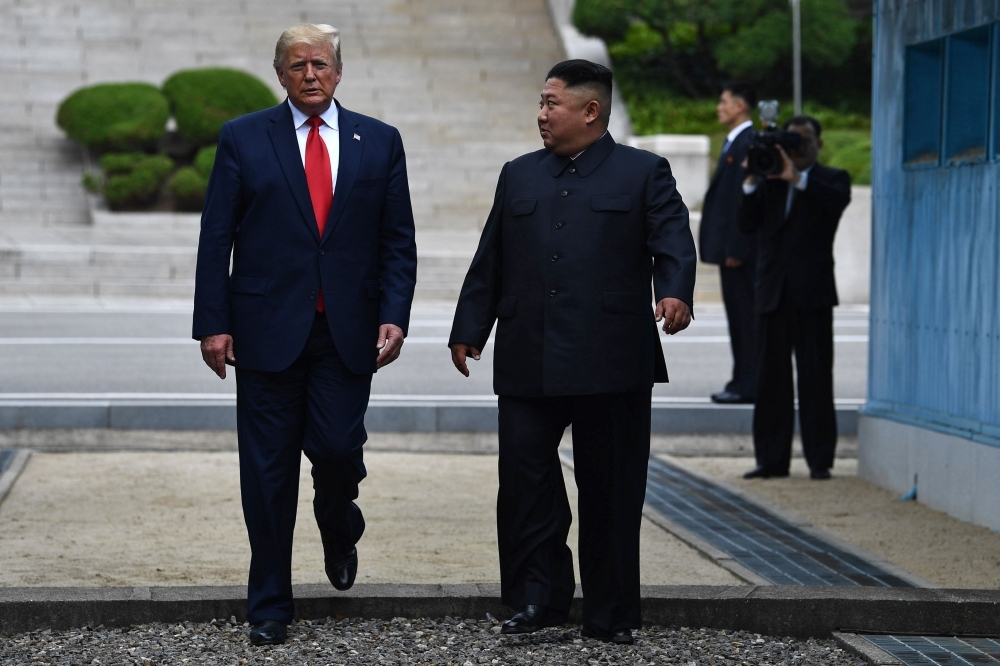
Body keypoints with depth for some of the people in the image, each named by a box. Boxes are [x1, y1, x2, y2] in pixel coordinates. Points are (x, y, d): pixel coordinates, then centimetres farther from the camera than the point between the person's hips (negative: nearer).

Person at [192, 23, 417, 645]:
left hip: (348, 332, 1)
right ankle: (270, 605, 13)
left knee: (338, 448, -7)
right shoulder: (243, 138, 4)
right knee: (269, 469, 2)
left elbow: (399, 240, 7)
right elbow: (216, 238, 1)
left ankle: (339, 530, 28)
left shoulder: (379, 142, 8)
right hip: (267, 329, -1)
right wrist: (214, 323, -6)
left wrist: (394, 316, -6)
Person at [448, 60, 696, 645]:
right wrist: (470, 328, 14)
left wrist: (675, 292, -25)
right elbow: (491, 260, 18)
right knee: (525, 484, -2)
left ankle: (613, 613, 12)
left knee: (611, 491, 3)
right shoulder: (520, 176, 18)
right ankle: (540, 597, 9)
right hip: (528, 365, 3)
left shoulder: (644, 173, 6)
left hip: (611, 367, -3)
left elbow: (673, 241, -7)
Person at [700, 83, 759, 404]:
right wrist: (726, 247, 17)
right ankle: (743, 382, 16)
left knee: (745, 314, -6)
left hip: (741, 247, -10)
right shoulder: (734, 141, 18)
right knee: (738, 315, 12)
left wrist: (736, 249, -21)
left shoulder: (748, 143, -14)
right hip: (731, 245, 10)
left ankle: (747, 385, -3)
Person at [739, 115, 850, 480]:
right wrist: (752, 182, -8)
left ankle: (820, 460, 1)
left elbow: (838, 199, -16)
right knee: (771, 378, 4)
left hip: (812, 292, -3)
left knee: (816, 378, -2)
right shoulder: (769, 181, 16)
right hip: (772, 292, 3)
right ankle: (772, 459, 8)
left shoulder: (830, 179, 8)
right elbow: (746, 223, 4)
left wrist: (796, 178, -22)